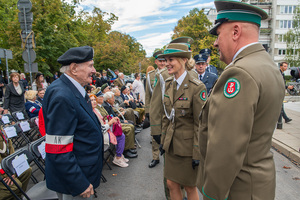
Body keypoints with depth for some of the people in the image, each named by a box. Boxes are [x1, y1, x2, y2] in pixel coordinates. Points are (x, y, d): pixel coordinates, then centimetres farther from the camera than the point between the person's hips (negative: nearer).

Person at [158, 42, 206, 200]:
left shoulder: (197, 87, -19)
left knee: (189, 187, 14)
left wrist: (197, 154, -13)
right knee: (171, 184, 17)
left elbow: (200, 124, -16)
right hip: (172, 144, 6)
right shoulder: (168, 83, 3)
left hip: (188, 146, -6)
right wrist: (163, 140, 12)